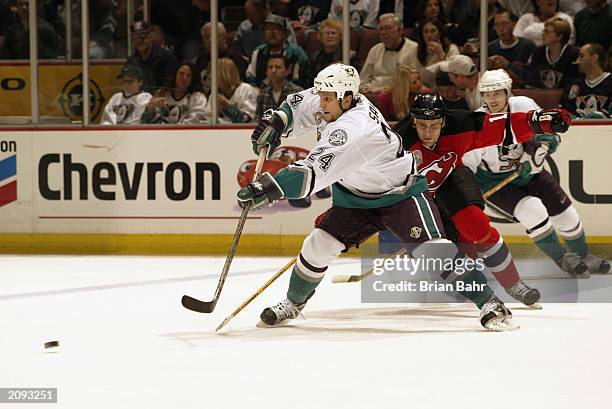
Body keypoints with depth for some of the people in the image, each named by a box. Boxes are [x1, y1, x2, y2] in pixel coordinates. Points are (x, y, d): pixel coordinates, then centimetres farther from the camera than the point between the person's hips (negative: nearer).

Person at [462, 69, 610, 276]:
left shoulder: (523, 106, -17)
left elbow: (549, 135, -5)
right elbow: (463, 168, -20)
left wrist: (536, 153, -22)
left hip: (527, 172, 4)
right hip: (493, 181, -4)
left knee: (565, 213, 6)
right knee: (533, 211, -25)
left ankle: (583, 256, 33)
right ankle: (561, 258, -1)